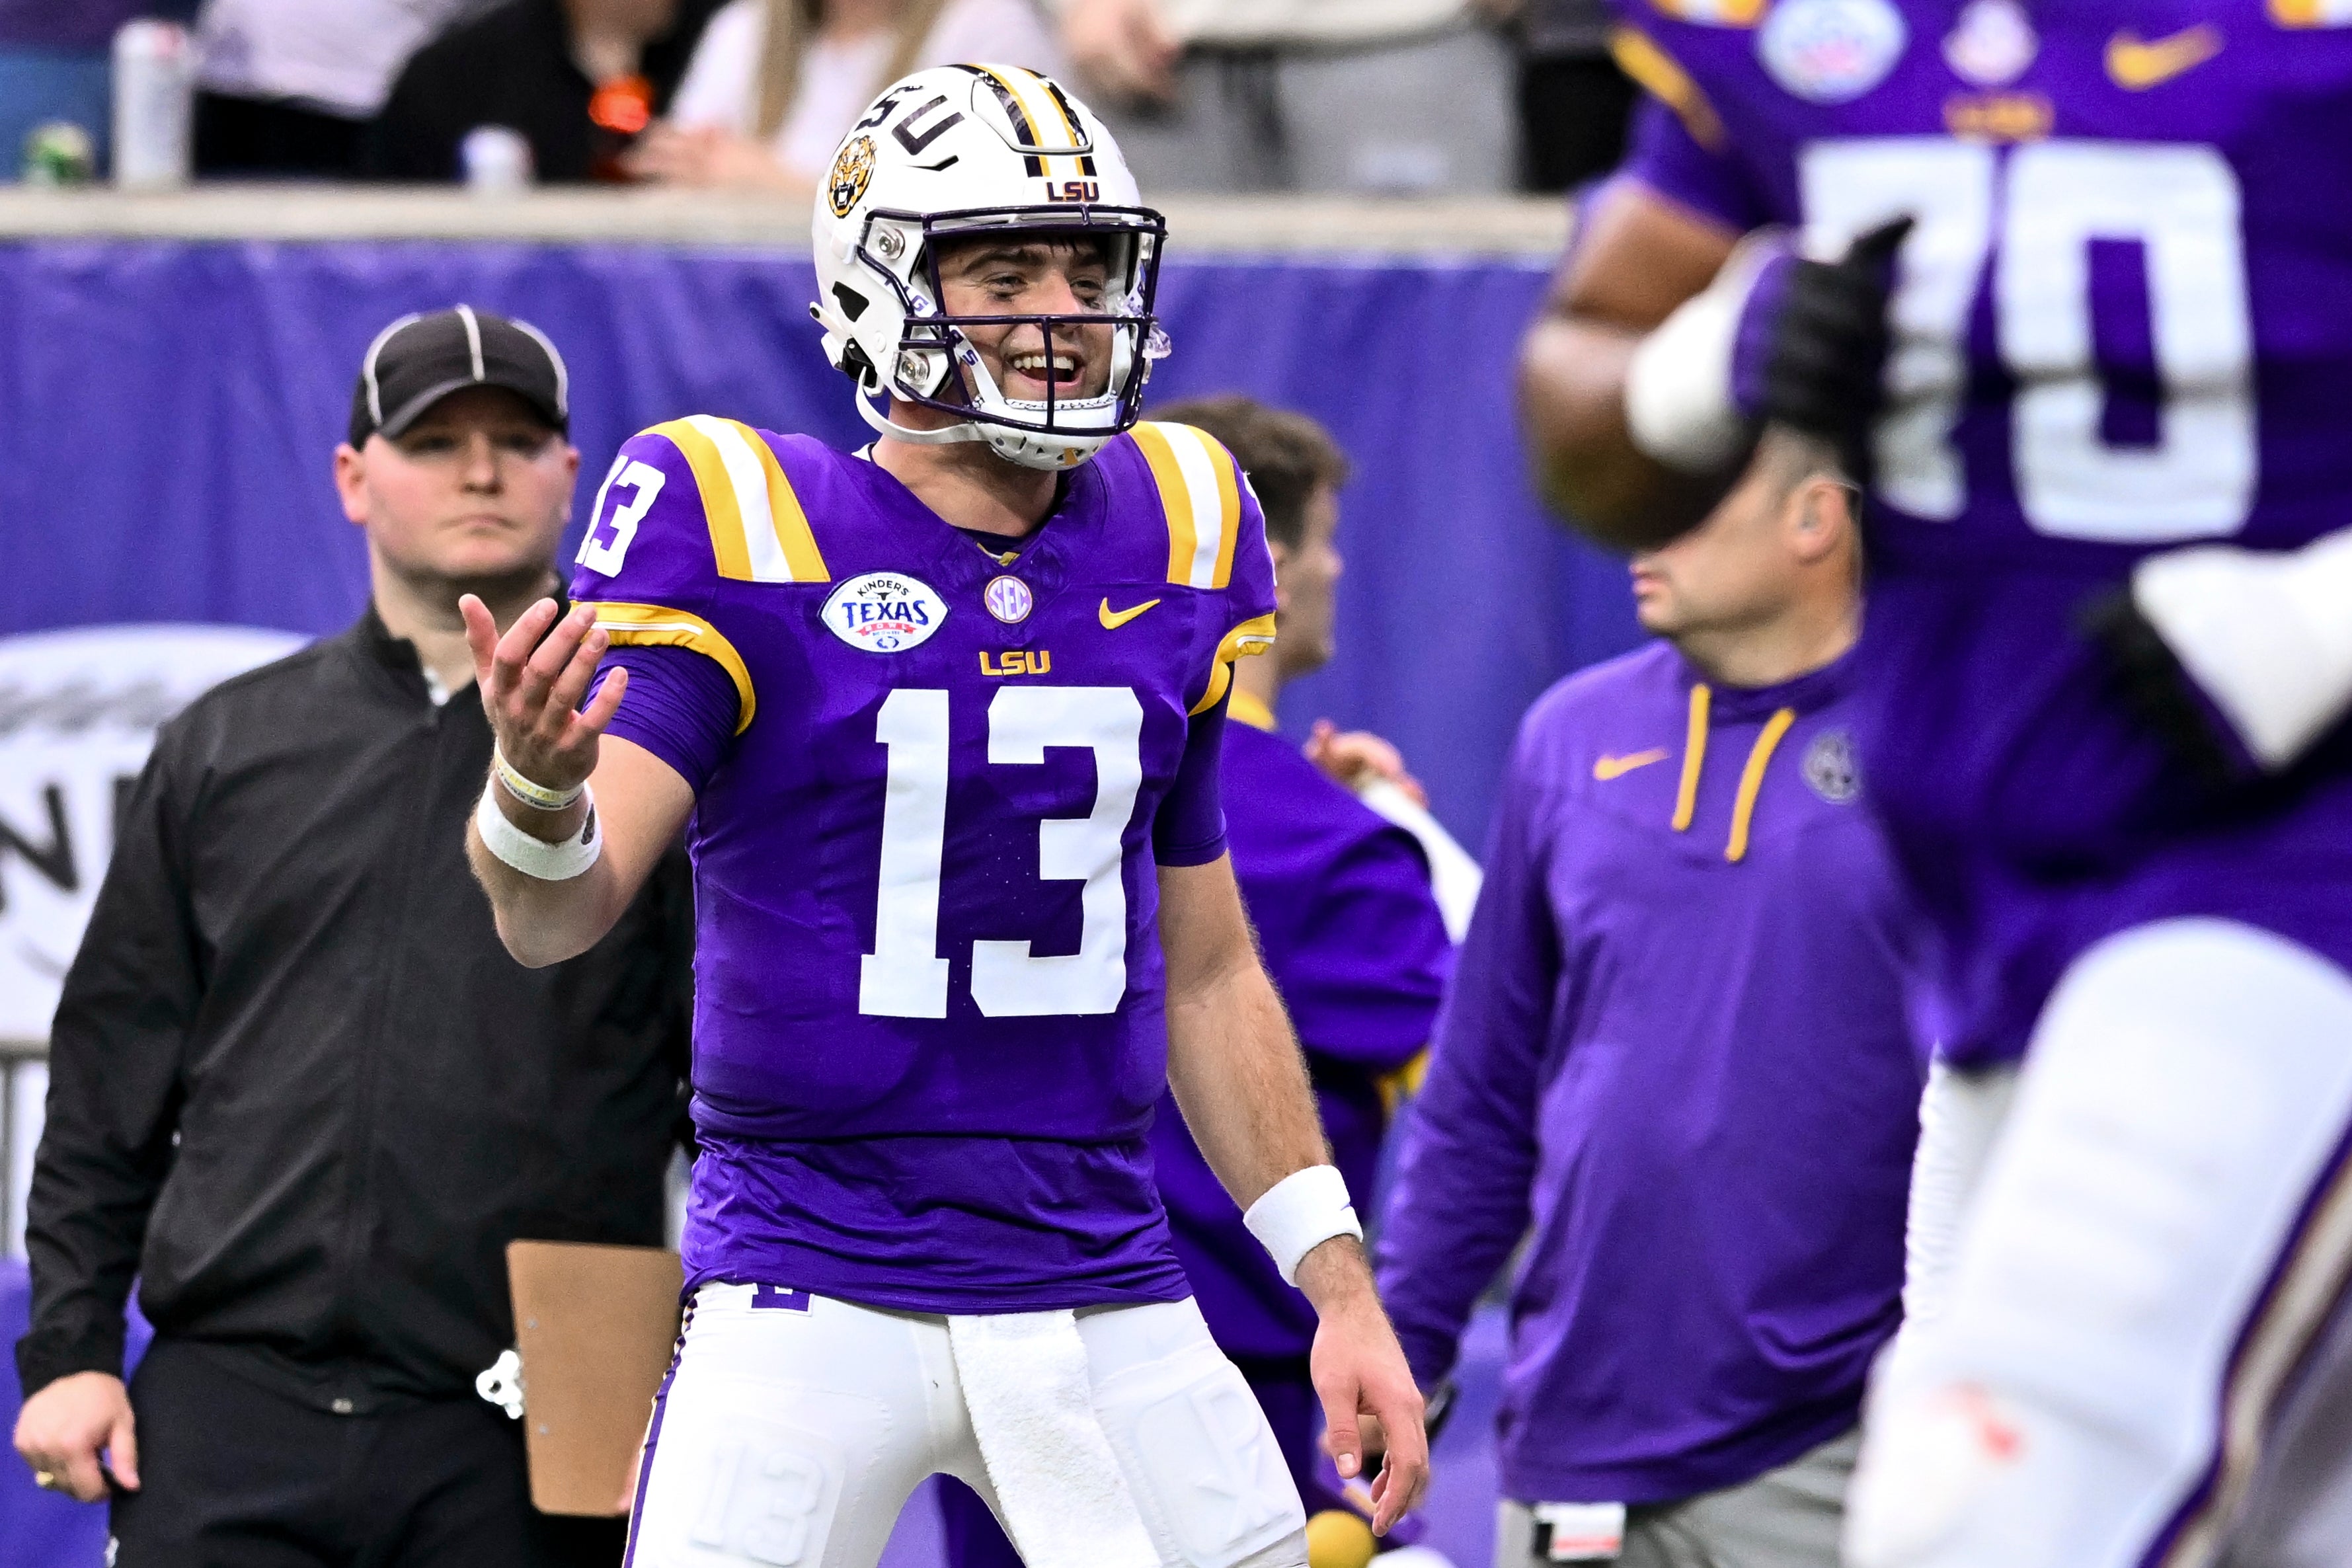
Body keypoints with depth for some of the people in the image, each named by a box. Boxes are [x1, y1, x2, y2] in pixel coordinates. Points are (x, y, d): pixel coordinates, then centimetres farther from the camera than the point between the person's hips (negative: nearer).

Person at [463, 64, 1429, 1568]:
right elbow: (560, 918, -15)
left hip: (1105, 1299, 4)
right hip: (812, 1298, -4)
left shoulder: (1173, 539, 8)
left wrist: (1340, 1284, 13)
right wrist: (541, 783, -38)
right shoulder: (746, 536, -7)